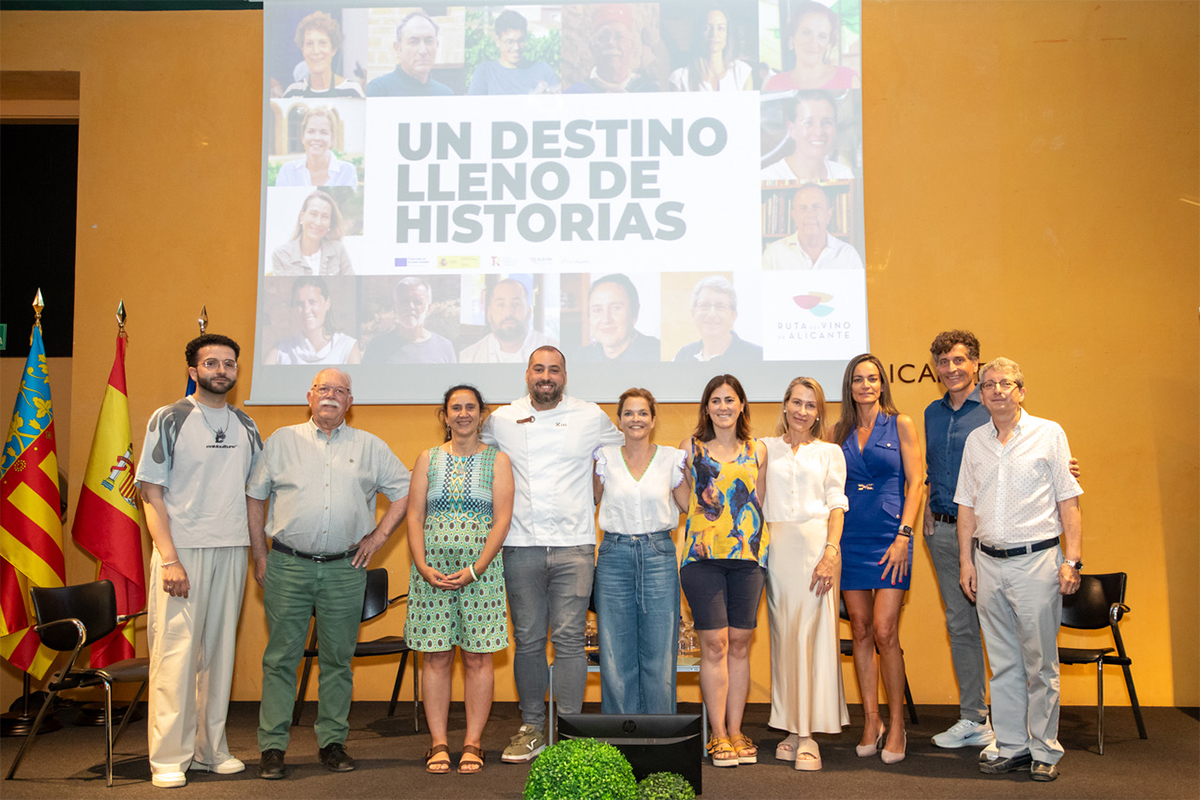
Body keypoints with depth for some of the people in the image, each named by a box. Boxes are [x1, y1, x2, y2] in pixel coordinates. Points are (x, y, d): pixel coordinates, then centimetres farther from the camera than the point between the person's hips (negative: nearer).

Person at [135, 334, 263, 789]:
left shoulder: (246, 426, 12)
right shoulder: (169, 419, -2)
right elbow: (151, 492, -6)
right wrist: (169, 558, -15)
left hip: (231, 551, 5)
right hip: (181, 550, -4)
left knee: (220, 650, 9)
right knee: (175, 651, -4)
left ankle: (211, 749, 19)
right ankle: (168, 758, 4)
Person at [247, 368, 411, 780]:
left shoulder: (370, 446, 9)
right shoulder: (282, 441, 8)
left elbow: (404, 490, 13)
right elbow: (254, 497, 10)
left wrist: (378, 536, 4)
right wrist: (259, 556, 4)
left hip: (345, 569, 1)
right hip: (288, 565, -1)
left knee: (338, 658, 7)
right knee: (281, 657, 1)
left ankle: (333, 742, 17)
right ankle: (272, 746, 8)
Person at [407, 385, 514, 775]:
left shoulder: (497, 460, 5)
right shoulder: (428, 459, 10)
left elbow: (502, 519, -3)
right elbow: (414, 516, 6)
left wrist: (474, 570, -13)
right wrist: (423, 567, -8)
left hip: (481, 569, -1)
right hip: (432, 569, 1)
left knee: (477, 656, 2)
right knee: (436, 656, 3)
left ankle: (473, 743, 10)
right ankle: (438, 743, 11)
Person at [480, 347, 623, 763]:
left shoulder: (592, 418, 5)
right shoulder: (500, 420, 7)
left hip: (573, 545, -1)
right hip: (521, 546, 1)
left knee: (569, 639, -3)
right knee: (527, 640, 6)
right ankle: (531, 728, 16)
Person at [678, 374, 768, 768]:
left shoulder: (757, 450, 12)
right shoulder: (691, 447, 8)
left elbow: (761, 502, 15)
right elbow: (684, 498, 15)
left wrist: (763, 541, 5)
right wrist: (696, 535, 5)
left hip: (748, 553, 2)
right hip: (703, 554, -2)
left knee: (740, 643, 5)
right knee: (714, 644, -3)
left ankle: (735, 730, 15)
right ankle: (718, 735, 5)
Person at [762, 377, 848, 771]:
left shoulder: (830, 453, 10)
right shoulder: (766, 449, 13)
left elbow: (836, 506, 3)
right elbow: (757, 502, 12)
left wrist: (831, 552, -10)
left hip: (817, 545, -2)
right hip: (777, 547, 2)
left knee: (814, 633, -6)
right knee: (783, 633, 2)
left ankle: (809, 735, -4)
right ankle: (791, 728, 10)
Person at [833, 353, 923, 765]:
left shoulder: (900, 424, 2)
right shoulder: (840, 431, 11)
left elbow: (915, 482, -2)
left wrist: (904, 535, -12)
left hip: (889, 537, -3)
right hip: (850, 537, 4)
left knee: (885, 631, -8)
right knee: (861, 632, 6)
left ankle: (896, 726, 5)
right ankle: (871, 722, 16)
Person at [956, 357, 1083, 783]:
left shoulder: (1049, 434, 0)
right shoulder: (975, 441, 11)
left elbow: (1069, 501, -2)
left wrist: (1072, 560, -8)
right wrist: (966, 561, 8)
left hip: (1036, 560, -4)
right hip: (989, 562, 4)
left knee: (1040, 664, 1)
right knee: (1003, 663, 9)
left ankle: (1044, 752, 12)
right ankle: (1012, 747, 18)